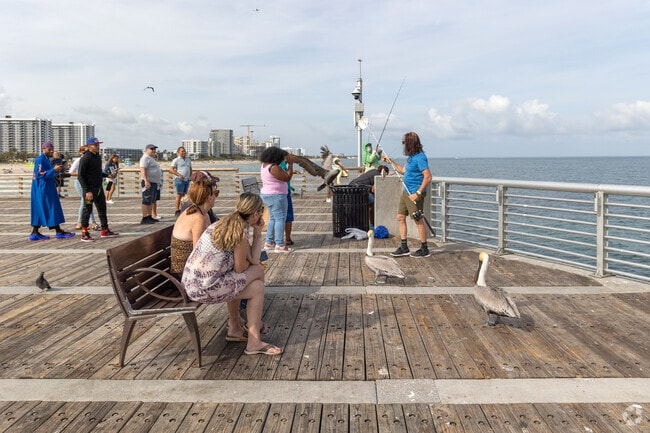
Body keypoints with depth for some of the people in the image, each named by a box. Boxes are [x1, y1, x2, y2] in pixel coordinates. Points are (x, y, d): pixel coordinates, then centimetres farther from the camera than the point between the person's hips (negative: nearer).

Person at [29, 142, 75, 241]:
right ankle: (59, 232, -3)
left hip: (47, 189, 10)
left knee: (39, 210, 8)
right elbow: (39, 174, -22)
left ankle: (35, 233, 10)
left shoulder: (46, 159, 16)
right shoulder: (40, 159, -13)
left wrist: (56, 170, 8)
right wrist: (54, 170, -23)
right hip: (42, 189, -10)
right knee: (50, 208, -6)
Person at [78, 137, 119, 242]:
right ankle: (84, 235, 3)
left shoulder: (98, 156, 12)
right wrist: (87, 191, -21)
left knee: (102, 209, 14)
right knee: (87, 210, -3)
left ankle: (105, 231, 24)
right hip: (90, 189, -8)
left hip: (99, 188, 8)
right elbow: (80, 176, -16)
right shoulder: (85, 158, -14)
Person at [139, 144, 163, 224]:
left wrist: (158, 181, 24)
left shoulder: (151, 158, 22)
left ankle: (149, 217, 20)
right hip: (148, 183, -11)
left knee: (151, 201, 13)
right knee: (146, 201, -10)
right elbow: (143, 170, -21)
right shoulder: (145, 158, -10)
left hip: (154, 183, 11)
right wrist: (146, 181, -30)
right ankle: (144, 219, -10)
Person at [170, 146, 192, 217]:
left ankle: (181, 210, 14)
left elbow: (190, 169, 25)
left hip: (187, 180, 6)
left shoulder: (188, 160, 16)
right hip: (179, 179, -6)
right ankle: (177, 211, -6)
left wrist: (189, 177, 11)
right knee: (179, 195, -8)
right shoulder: (176, 160, -2)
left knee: (183, 195, 8)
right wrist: (179, 175, -17)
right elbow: (171, 169, -9)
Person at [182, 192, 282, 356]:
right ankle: (254, 342, 13)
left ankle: (235, 329, 37)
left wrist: (257, 233, 7)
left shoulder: (226, 223, 12)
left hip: (190, 282, 9)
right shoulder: (240, 232, -14)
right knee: (257, 287, 8)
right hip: (205, 288, -9)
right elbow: (239, 268, -4)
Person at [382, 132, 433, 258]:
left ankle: (424, 249, 7)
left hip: (414, 194, -10)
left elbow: (428, 177, -23)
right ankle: (404, 247, 16)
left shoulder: (420, 157, -17)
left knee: (418, 220, -4)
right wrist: (390, 162, 26)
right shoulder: (410, 157, 13)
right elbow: (403, 170, 28)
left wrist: (418, 193, -26)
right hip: (406, 192, 10)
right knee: (400, 217, 10)